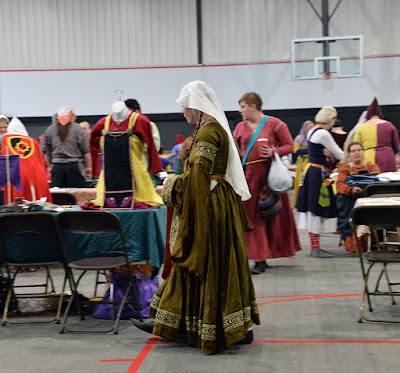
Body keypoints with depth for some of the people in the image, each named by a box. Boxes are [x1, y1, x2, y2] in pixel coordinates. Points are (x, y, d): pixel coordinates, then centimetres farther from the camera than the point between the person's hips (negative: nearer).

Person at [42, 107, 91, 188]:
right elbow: (85, 151, -1)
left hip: (56, 167, 3)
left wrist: (49, 165, 20)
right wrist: (88, 166, 6)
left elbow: (45, 151, 12)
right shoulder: (78, 129, 0)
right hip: (74, 165, -3)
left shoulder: (49, 130, 10)